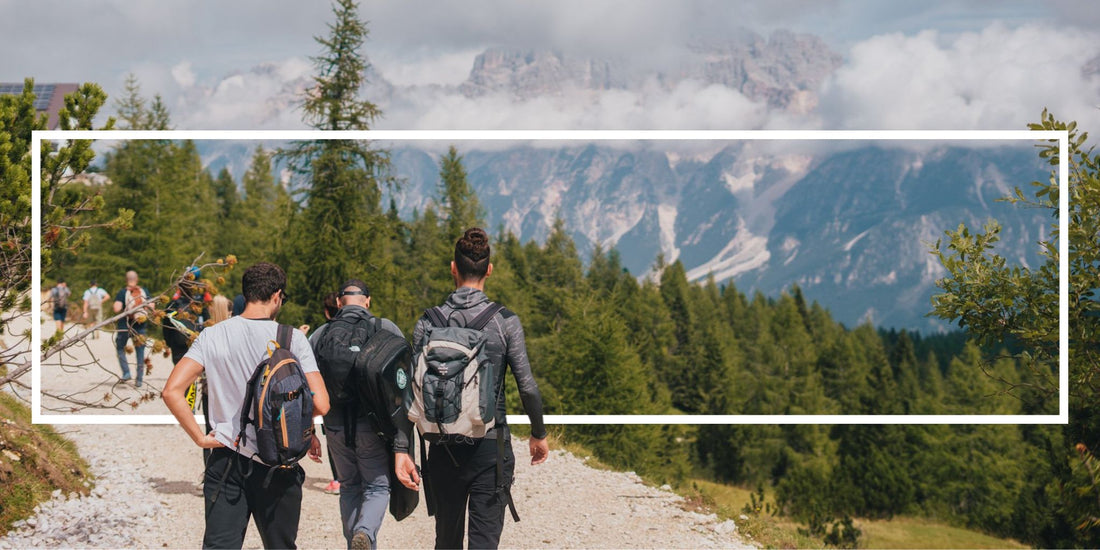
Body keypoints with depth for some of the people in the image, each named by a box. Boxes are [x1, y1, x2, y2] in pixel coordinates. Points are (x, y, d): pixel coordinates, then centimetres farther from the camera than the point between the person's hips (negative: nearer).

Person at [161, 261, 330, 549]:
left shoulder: (213, 336, -1)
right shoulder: (292, 339, -6)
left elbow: (172, 391, -9)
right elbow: (320, 404, -11)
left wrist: (200, 438, -1)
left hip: (227, 463, 1)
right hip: (279, 467, -1)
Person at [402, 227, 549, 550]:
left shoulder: (428, 323, 0)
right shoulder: (505, 321, -6)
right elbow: (527, 386, -6)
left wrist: (401, 449, -1)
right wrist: (539, 434, 10)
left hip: (444, 449, 2)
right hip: (491, 445, -2)